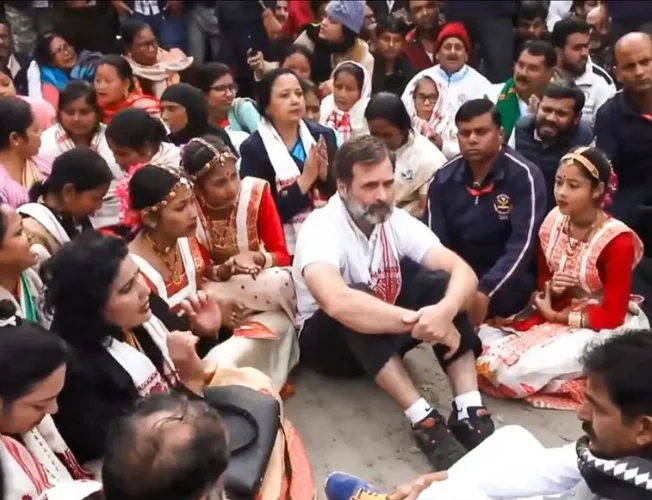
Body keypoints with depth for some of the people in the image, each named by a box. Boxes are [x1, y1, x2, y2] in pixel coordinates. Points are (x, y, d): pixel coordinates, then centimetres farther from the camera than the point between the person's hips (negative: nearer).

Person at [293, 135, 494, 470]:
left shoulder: (397, 221, -9)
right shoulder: (320, 228, -26)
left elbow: (463, 272, -18)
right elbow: (336, 301, -46)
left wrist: (445, 310, -42)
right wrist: (419, 322, -44)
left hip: (386, 336, 5)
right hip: (328, 340, -5)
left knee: (437, 282, -20)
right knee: (355, 313, -38)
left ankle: (469, 413, -28)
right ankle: (426, 423, -38)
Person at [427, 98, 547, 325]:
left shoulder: (524, 177, -11)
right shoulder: (443, 180, 2)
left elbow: (522, 246, -20)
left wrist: (485, 292, -33)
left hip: (508, 281, -4)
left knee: (477, 300, -35)